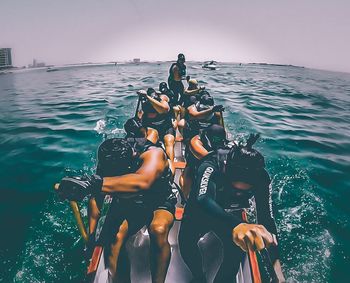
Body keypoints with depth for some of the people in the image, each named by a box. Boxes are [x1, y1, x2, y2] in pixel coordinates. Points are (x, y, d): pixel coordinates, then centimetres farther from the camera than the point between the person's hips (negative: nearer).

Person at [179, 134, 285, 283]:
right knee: (186, 241, -23)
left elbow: (266, 218, -23)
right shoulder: (210, 167, -36)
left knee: (237, 249, -20)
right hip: (200, 210, -2)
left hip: (231, 215, 2)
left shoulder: (262, 178, -25)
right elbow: (202, 201, -54)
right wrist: (236, 226, -71)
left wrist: (276, 263, -33)